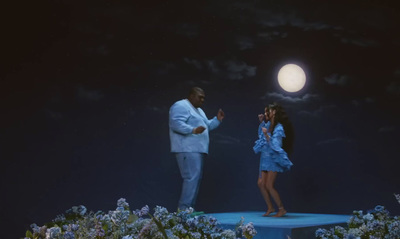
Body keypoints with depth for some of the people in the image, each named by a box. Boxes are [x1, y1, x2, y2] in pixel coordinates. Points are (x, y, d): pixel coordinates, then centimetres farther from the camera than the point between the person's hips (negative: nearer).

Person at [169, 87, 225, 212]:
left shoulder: (198, 110, 24)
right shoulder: (180, 106, -9)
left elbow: (206, 126, 31)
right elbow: (176, 123, -23)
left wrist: (217, 119, 15)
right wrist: (193, 130, -33)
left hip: (197, 150, 11)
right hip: (187, 150, -11)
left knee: (196, 179, 10)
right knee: (192, 178, -17)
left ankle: (188, 209, 14)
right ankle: (183, 209, -17)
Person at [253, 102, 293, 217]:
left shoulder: (278, 127, -13)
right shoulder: (268, 124, 9)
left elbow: (275, 144, -19)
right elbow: (260, 134, 30)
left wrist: (267, 135, -28)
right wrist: (261, 122, 18)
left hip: (273, 159, -8)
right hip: (265, 158, 8)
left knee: (269, 185, -12)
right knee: (261, 183, 3)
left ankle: (282, 209, -1)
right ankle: (270, 207, 15)